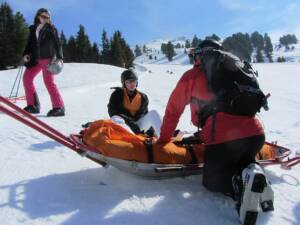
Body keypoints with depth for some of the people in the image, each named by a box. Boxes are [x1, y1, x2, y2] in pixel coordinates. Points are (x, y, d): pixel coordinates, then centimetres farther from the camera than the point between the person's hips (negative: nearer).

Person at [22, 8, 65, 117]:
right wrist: (26, 54, 0)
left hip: (48, 59, -6)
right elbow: (29, 43, 17)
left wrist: (59, 58, -18)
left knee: (49, 82, -15)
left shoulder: (51, 29, -1)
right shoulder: (33, 29, 11)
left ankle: (59, 107, -14)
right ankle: (33, 105, 11)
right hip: (35, 59, 6)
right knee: (27, 78, 3)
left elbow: (57, 44, -6)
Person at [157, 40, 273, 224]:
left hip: (223, 140, -5)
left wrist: (163, 139, 25)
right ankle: (255, 173, 2)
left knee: (211, 181, 20)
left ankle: (241, 183, -12)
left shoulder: (191, 76, 9)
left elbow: (173, 110, 13)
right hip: (256, 134, 5)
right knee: (245, 160, 37)